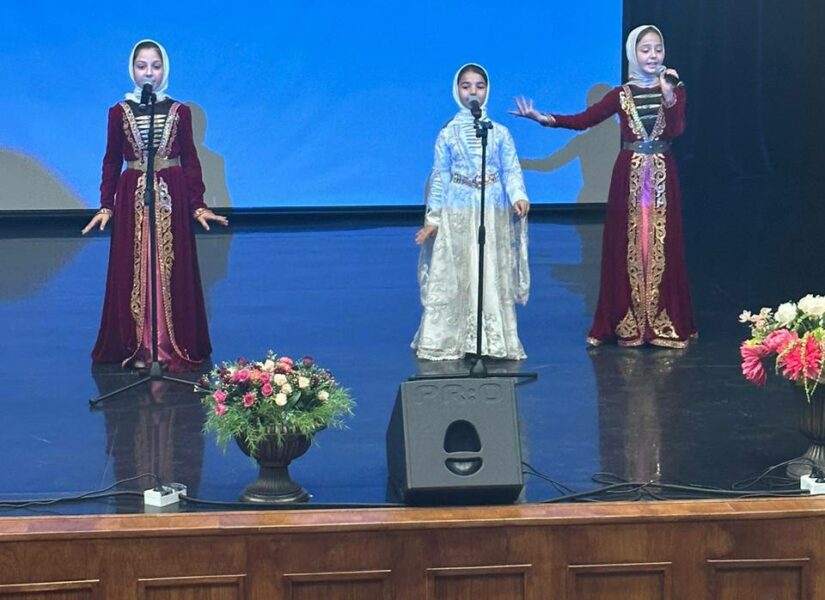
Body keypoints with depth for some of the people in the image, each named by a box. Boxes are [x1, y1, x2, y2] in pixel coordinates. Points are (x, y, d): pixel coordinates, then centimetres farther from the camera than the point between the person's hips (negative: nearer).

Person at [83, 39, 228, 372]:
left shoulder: (179, 112, 3)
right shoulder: (119, 112, 3)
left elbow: (190, 160, 5)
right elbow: (111, 162, 6)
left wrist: (198, 205, -2)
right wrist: (106, 206, -1)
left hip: (172, 199, 0)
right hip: (132, 198, 0)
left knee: (172, 270, 1)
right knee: (134, 271, 1)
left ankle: (173, 346, 8)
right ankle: (139, 347, 7)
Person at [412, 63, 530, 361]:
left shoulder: (500, 132, 5)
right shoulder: (448, 132, 4)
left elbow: (511, 170, -1)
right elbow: (439, 175, 5)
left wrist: (518, 197, -20)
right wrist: (433, 218, 2)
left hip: (493, 214, 1)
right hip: (456, 215, 0)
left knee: (494, 277, 1)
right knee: (453, 278, 1)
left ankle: (495, 341, 7)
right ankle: (447, 341, 8)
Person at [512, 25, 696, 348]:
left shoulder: (674, 91, 4)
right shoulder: (622, 94, 5)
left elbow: (675, 131, -10)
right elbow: (584, 119, -1)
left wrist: (668, 96, -24)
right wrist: (543, 118, -12)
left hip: (662, 176, 0)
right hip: (629, 177, 0)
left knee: (661, 248, 0)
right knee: (626, 247, 1)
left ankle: (663, 323, 6)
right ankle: (627, 323, 7)